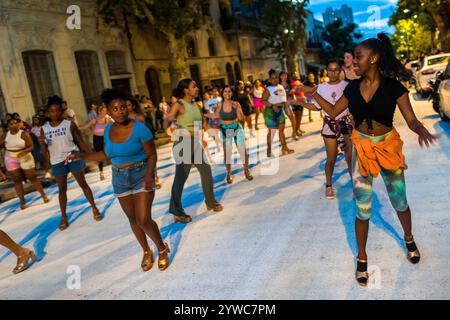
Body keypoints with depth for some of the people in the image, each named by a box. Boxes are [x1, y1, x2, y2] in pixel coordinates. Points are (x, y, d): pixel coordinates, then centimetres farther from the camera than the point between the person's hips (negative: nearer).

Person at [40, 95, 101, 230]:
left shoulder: (70, 124, -5)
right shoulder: (44, 129, 1)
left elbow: (80, 142, 0)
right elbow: (45, 152, 2)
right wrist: (42, 143, -19)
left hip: (73, 157, -2)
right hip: (57, 162, 2)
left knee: (83, 184, 6)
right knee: (62, 189, 10)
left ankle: (94, 208, 19)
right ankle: (64, 217, 19)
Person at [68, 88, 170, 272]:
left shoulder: (139, 128, -16)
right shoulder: (108, 130, 1)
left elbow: (152, 154, -13)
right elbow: (107, 154, 13)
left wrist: (149, 174, -28)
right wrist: (81, 156, 8)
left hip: (141, 176, -5)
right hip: (119, 179, 6)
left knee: (143, 220, -11)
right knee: (132, 219, 12)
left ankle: (162, 249, 15)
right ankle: (146, 252, 31)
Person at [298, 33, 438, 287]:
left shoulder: (393, 86, -11)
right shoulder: (353, 87, -1)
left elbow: (411, 119, -13)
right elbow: (334, 111, 10)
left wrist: (422, 131, -35)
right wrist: (313, 93, 2)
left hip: (388, 147, -2)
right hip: (361, 148, 2)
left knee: (400, 201, 15)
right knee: (362, 208, 6)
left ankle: (409, 240, 45)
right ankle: (362, 258, 22)